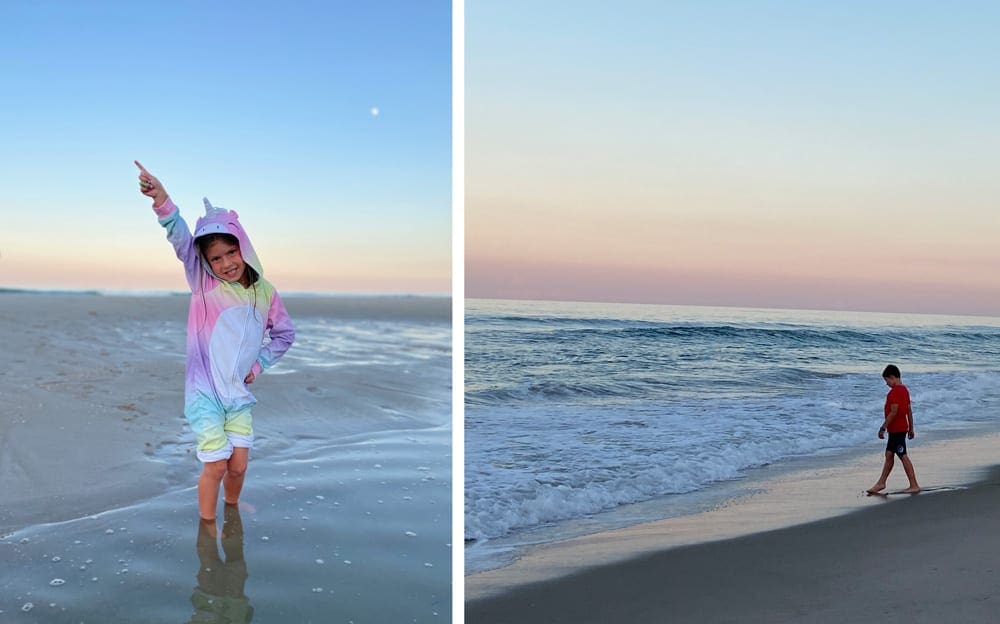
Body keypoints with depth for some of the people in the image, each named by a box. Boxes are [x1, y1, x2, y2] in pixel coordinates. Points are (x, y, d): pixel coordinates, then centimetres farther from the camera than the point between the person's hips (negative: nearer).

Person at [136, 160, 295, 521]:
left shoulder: (265, 293, -1)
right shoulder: (204, 283, -8)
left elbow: (285, 334, 15)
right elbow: (181, 239, -25)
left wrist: (259, 363, 6)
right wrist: (162, 201, -39)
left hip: (239, 393, 3)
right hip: (204, 392, -3)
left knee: (239, 465, 8)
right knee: (216, 465, -4)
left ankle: (232, 509, 36)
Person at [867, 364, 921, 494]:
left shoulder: (894, 392, -18)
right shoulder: (904, 389, 12)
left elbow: (893, 412, -22)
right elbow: (909, 411, 15)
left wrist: (883, 428, -18)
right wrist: (911, 428, 19)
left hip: (896, 429, -10)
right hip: (902, 428, 10)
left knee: (903, 456, -4)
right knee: (889, 454, 13)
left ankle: (914, 486, 1)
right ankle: (881, 483, 19)